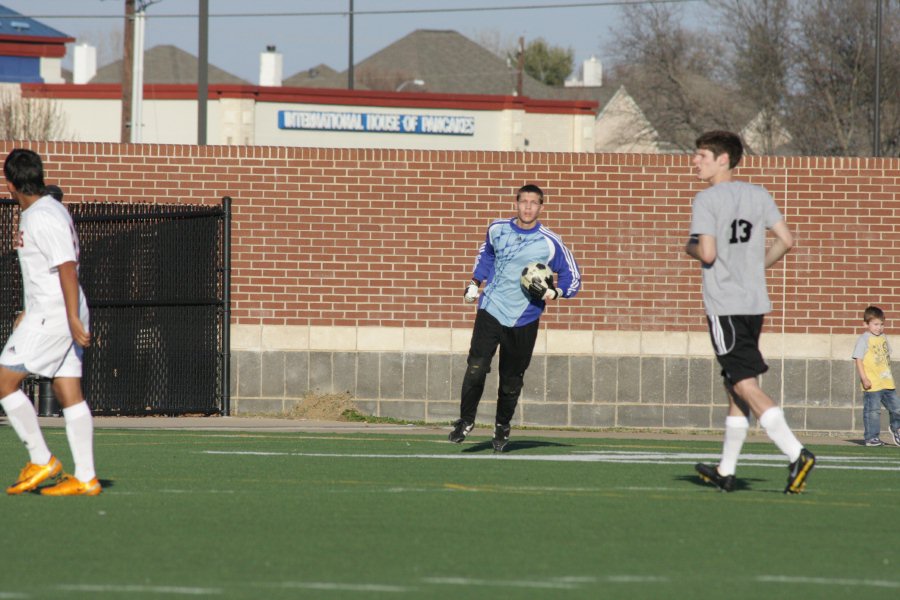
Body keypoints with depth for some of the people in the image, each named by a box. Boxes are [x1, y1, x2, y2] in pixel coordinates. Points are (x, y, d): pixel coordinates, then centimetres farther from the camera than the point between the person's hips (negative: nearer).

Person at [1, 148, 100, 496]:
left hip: (52, 317, -10)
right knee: (69, 394, 6)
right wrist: (29, 312, 29)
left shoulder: (43, 219, -15)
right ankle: (85, 478, 3)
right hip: (55, 316, 10)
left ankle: (41, 460, -4)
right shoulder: (51, 210, 16)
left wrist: (74, 321, -25)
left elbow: (67, 269, -21)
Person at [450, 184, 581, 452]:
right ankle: (466, 421, 1)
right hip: (490, 309, 1)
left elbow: (572, 279, 1)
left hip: (524, 319, -1)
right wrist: (475, 282, 17)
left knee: (511, 380, 5)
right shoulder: (497, 229, 3)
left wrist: (552, 293, -16)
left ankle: (502, 427, 27)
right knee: (476, 368, -13)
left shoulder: (550, 243, -6)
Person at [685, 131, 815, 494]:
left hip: (724, 305, -7)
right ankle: (726, 471, 22)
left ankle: (796, 453, -24)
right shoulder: (758, 196, 10)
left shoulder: (706, 200, -9)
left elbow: (707, 253, -18)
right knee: (735, 385, 15)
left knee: (745, 385, -10)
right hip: (755, 301, 7)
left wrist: (690, 248, 4)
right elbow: (786, 240, 7)